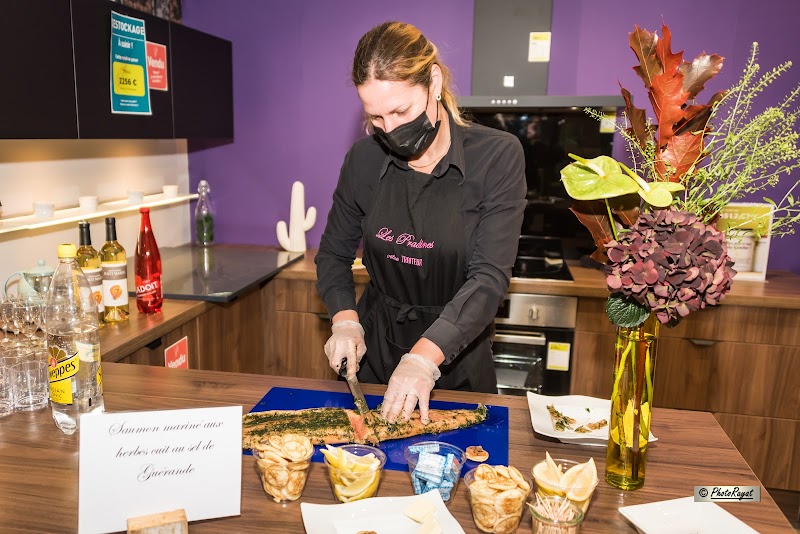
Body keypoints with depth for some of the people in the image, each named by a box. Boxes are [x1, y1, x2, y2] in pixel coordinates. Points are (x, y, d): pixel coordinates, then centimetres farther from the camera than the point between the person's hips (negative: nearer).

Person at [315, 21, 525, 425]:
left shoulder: (498, 156, -15)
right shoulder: (364, 159, -6)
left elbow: (490, 276, -22)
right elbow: (333, 254, 5)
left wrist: (425, 356, -34)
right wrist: (346, 321, -12)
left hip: (457, 354, -2)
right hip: (375, 349, 3)